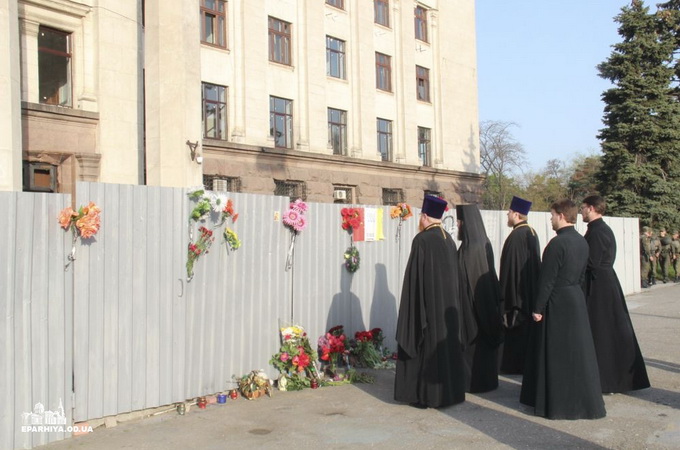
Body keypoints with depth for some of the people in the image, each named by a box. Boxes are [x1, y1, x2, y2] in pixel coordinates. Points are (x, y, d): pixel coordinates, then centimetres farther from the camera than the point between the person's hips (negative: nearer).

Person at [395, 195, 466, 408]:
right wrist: (448, 300, 18)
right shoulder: (449, 239, 7)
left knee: (425, 347, 1)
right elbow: (454, 273, 12)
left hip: (427, 303, -7)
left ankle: (424, 395, 7)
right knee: (446, 345, 13)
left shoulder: (422, 240, -14)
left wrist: (414, 308, -10)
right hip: (448, 303, 7)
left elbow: (415, 276, -15)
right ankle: (448, 391, 22)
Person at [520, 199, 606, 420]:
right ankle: (583, 399, 24)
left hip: (557, 302, -8)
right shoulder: (582, 242, 7)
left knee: (556, 354, 2)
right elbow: (581, 273, 14)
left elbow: (547, 279, -18)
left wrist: (538, 308, -13)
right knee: (577, 350, 15)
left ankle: (559, 402, 10)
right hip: (577, 299, 8)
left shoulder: (557, 243, -19)